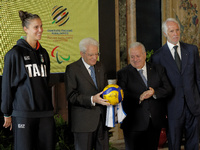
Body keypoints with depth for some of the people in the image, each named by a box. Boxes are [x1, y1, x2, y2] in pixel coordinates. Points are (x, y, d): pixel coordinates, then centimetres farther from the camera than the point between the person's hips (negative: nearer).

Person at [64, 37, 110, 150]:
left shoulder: (100, 66, 14)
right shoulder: (72, 69, -5)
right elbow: (71, 96, -12)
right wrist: (92, 100, -24)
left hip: (102, 118, 5)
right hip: (84, 120, -5)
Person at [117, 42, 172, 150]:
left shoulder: (158, 70, 9)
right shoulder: (123, 74, 0)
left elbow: (168, 89, 1)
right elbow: (123, 96, -10)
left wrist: (154, 93, -17)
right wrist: (139, 97, -24)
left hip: (155, 124, 3)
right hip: (133, 124, -2)